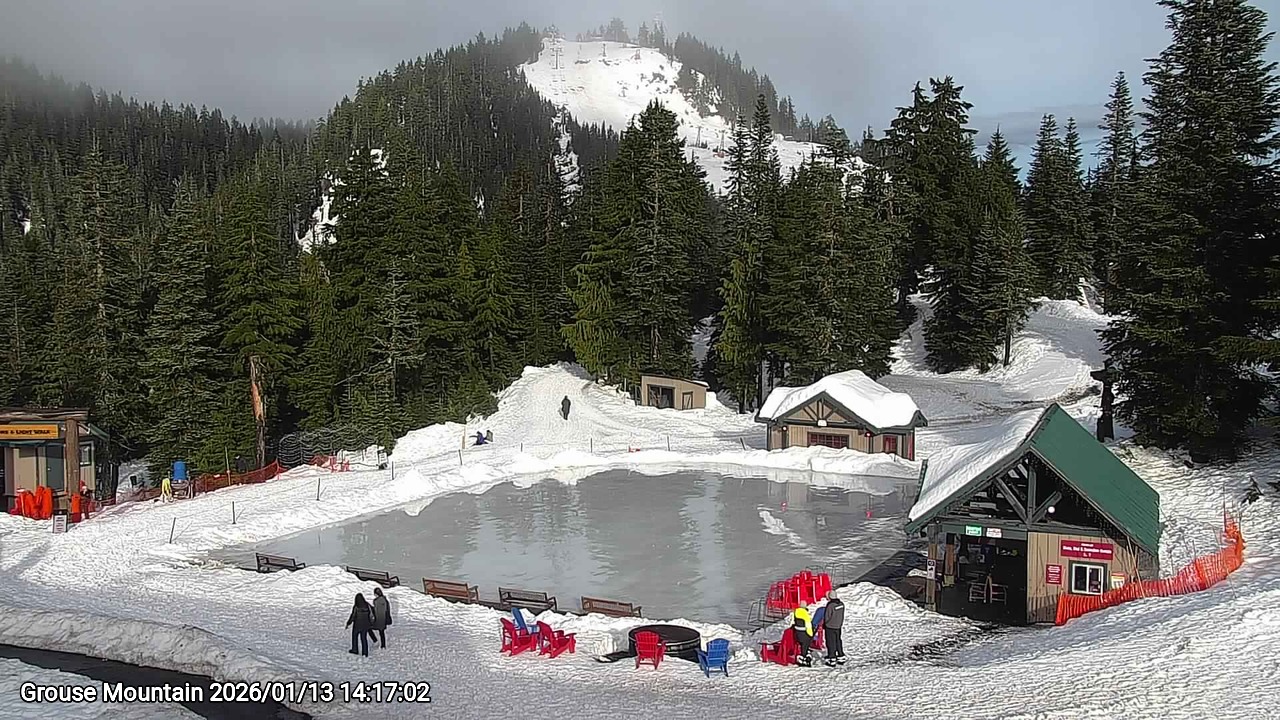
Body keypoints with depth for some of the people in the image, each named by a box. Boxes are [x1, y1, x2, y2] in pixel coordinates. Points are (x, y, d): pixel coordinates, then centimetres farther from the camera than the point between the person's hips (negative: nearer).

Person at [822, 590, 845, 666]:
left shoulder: (830, 605, -23)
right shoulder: (841, 604, -2)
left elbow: (827, 617, -16)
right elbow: (842, 616, 7)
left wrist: (825, 624, 2)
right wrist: (840, 624, 17)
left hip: (830, 627, -7)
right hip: (838, 626, 7)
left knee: (831, 643, 3)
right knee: (838, 642, 17)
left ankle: (832, 660, 7)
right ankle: (841, 658, 23)